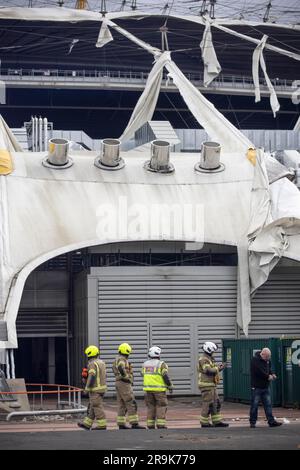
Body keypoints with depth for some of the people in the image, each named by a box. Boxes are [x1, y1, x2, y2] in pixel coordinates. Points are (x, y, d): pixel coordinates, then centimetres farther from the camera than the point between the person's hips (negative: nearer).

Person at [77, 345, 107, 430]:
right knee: (92, 407, 13)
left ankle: (102, 425, -5)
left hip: (95, 389, -9)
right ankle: (87, 424, 18)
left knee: (97, 407, -5)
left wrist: (87, 388, -17)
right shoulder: (101, 363, 13)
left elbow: (92, 377, -23)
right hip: (102, 388, 9)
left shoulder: (92, 364, -16)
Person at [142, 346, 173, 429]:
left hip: (148, 389, 5)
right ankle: (160, 425, -6)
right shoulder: (161, 364, -9)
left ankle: (150, 426, 7)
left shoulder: (145, 364, 6)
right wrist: (170, 386, -3)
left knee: (150, 407, 9)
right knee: (161, 407, 0)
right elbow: (165, 376, -13)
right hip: (159, 389, -5)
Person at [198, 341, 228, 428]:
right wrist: (218, 369, -14)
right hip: (206, 385, -10)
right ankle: (204, 423, -1)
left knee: (216, 403, 10)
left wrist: (219, 368, 6)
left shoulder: (209, 359, 20)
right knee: (208, 404, -7)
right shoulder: (204, 359, -13)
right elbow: (207, 370, -26)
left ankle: (217, 422, 12)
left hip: (211, 385, 10)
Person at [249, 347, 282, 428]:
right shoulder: (255, 360, -14)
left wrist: (272, 374, 1)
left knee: (268, 405, 4)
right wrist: (268, 376, -15)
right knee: (254, 405, 0)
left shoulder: (268, 360, 10)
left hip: (265, 387, 7)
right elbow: (259, 372, -23)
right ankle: (252, 422, 8)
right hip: (256, 387, -7)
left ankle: (271, 421, 4)